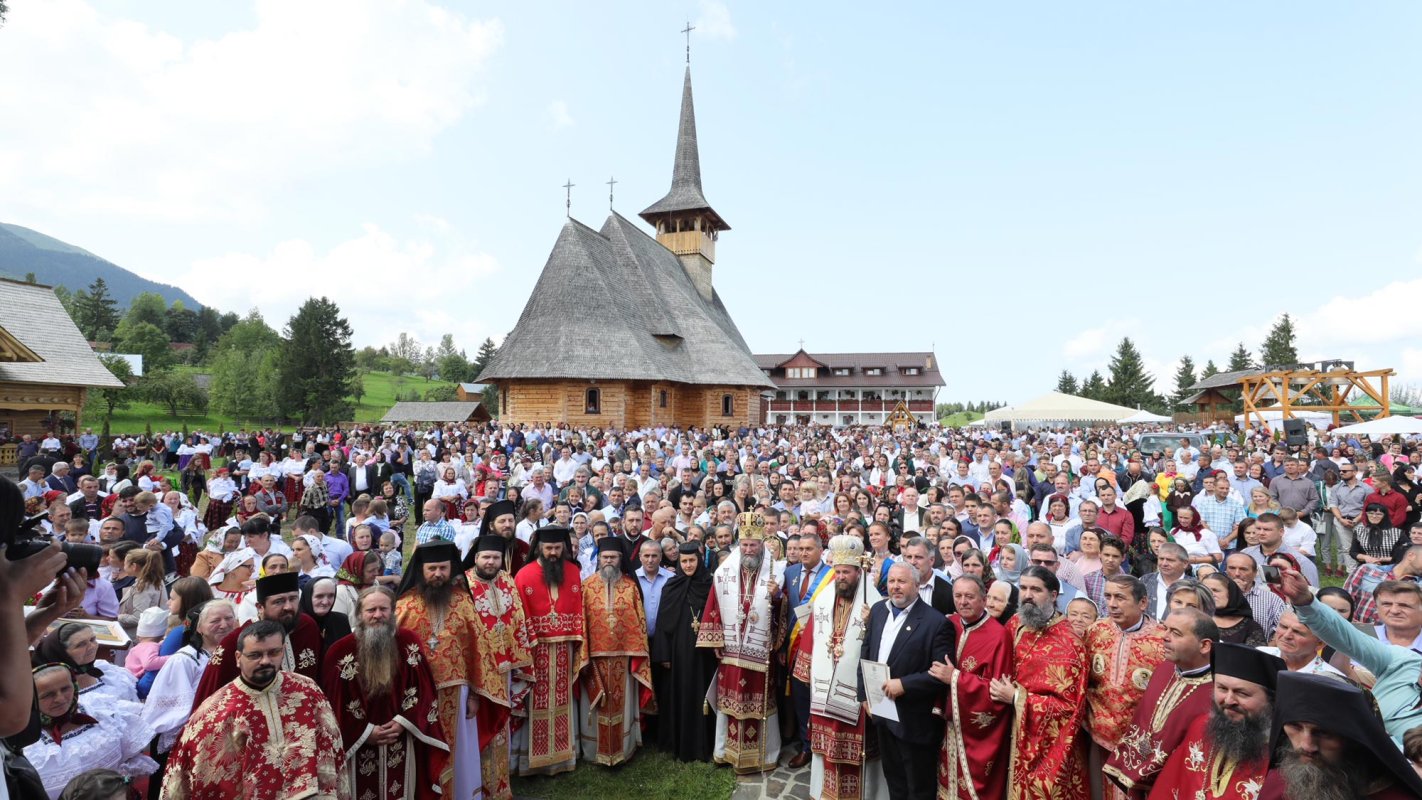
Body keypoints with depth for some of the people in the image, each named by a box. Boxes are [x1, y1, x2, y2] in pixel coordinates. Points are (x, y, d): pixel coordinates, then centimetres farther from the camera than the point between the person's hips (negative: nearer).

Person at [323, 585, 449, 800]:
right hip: (358, 745, -1)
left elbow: (423, 690, 0)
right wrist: (365, 732, -10)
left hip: (401, 744, 1)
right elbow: (334, 702, -6)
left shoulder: (409, 641, -4)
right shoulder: (340, 650, -9)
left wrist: (402, 723, -10)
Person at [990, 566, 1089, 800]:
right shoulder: (1015, 625, 1)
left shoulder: (1067, 642, -18)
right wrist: (1004, 691, 0)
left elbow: (1070, 705, -19)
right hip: (1017, 736, 6)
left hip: (1049, 745, -6)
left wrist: (1016, 698, -20)